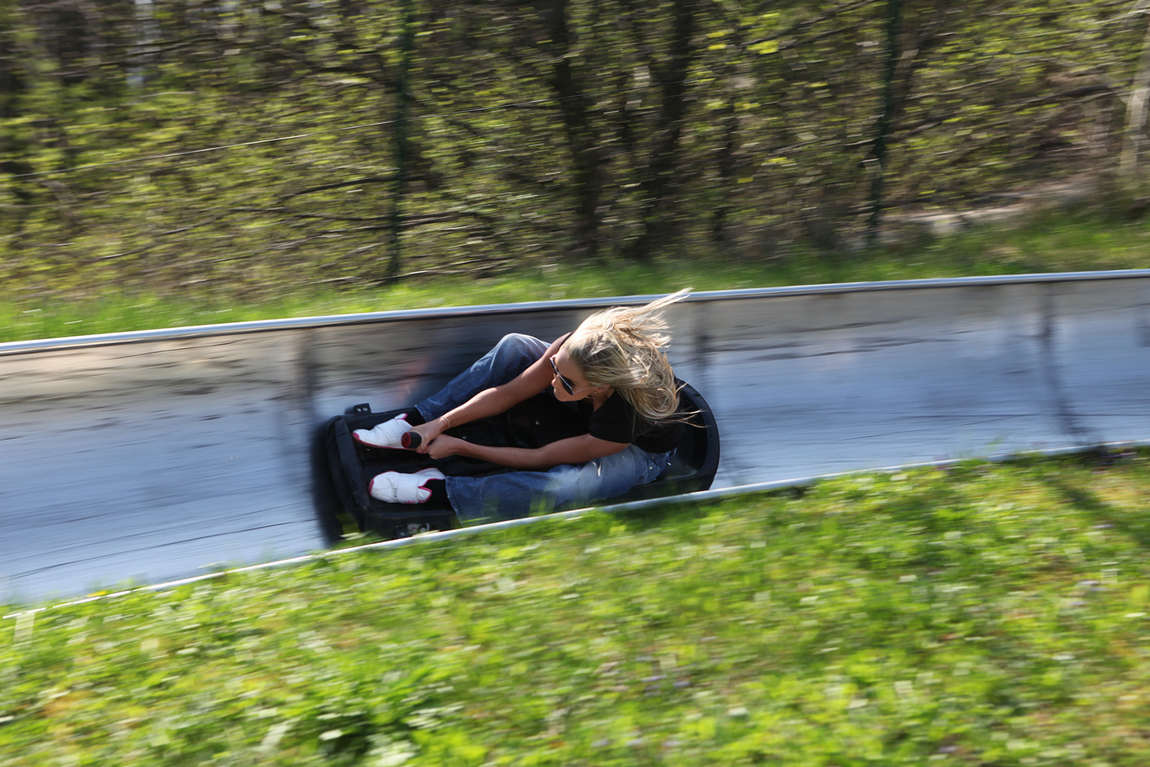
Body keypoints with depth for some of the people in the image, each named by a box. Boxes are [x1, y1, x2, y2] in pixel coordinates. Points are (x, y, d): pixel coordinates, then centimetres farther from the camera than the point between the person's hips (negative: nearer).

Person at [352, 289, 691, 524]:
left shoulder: (626, 414, -43)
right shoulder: (577, 346, -31)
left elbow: (539, 459, -30)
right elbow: (508, 393, -17)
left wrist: (460, 447, -25)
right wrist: (441, 423, -23)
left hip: (639, 450, -6)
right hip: (588, 419, 6)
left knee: (561, 487, -39)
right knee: (515, 347, -12)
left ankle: (441, 490, -24)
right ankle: (415, 422, -9)